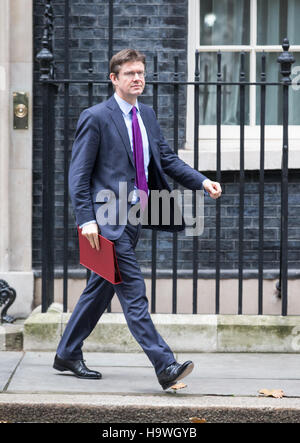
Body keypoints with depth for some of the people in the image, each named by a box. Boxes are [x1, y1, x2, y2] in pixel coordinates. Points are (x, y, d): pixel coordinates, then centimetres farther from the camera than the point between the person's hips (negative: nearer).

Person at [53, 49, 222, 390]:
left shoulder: (147, 115, 14)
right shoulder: (95, 118, -8)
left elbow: (166, 158, 18)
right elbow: (78, 174, -9)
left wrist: (202, 182, 4)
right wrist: (86, 220, -17)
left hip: (133, 217, 8)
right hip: (109, 217, -8)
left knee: (101, 288, 15)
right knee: (133, 292, -11)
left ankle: (67, 355, 28)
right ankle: (165, 366, -16)